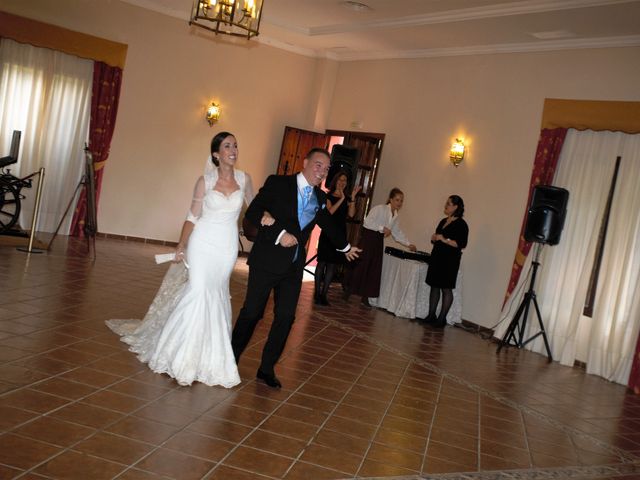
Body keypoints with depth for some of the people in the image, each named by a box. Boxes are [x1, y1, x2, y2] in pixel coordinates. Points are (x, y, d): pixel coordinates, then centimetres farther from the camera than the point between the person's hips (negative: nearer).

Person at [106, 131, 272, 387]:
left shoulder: (243, 179, 2)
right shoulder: (205, 181, -5)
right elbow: (192, 216, 0)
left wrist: (265, 215, -1)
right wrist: (181, 244, -6)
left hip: (227, 246, 3)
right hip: (203, 242, -3)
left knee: (216, 295, 10)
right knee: (199, 291, -9)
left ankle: (209, 353, 22)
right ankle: (184, 353, 6)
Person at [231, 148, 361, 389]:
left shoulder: (320, 198, 10)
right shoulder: (277, 183, -6)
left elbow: (328, 224, 28)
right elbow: (252, 213, -12)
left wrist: (345, 247, 39)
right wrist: (278, 233, -20)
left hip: (294, 265, 5)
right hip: (267, 260, -5)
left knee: (286, 317, 4)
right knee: (252, 311, 2)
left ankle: (267, 368, 18)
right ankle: (231, 358, 22)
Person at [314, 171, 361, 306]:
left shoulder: (347, 199, 12)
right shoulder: (328, 196, 2)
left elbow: (351, 214, -3)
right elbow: (329, 211, -14)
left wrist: (353, 198, -11)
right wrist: (341, 199, -18)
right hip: (328, 232, -4)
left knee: (332, 264, 3)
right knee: (322, 262, -4)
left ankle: (324, 294, 7)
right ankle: (317, 293, 1)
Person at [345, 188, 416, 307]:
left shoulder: (395, 216, 13)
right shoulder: (380, 209, -11)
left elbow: (398, 233, 16)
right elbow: (367, 222, -19)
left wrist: (408, 244, 10)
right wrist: (382, 228, -21)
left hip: (379, 241, 7)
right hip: (369, 238, -7)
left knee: (374, 269, 4)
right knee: (362, 265, -5)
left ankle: (365, 297, 11)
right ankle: (348, 292, 8)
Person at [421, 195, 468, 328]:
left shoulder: (461, 224, -8)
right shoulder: (443, 221, 16)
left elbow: (461, 244, -16)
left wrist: (444, 240, -21)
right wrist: (434, 238, 3)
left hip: (450, 260, -8)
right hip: (437, 257, 8)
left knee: (446, 288, -3)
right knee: (434, 286, 9)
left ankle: (442, 318, 2)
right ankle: (431, 315, 16)